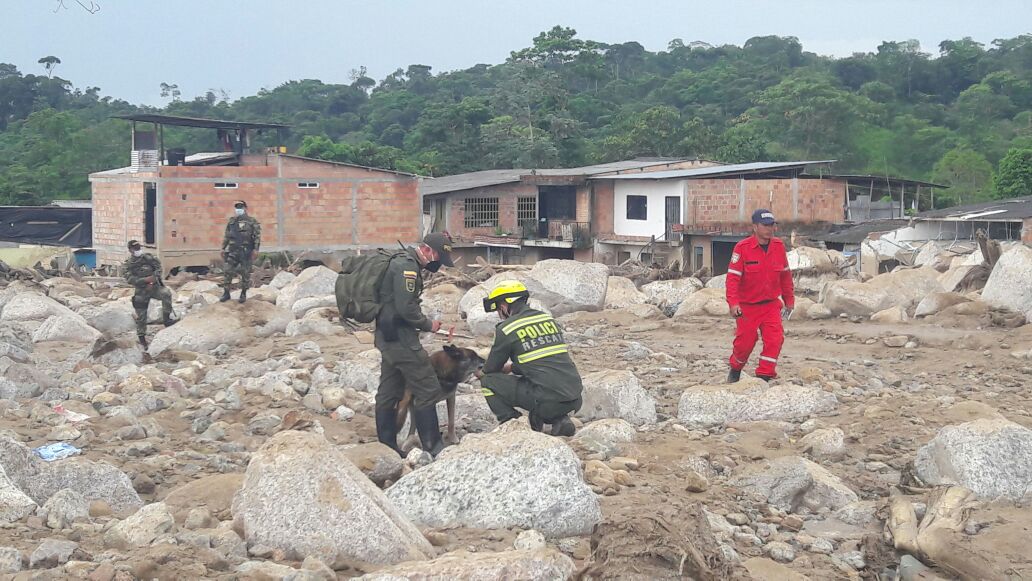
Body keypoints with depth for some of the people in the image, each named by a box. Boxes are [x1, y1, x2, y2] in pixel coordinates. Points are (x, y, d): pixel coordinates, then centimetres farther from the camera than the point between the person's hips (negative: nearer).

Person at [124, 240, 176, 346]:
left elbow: (158, 268, -1)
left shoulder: (148, 257, 2)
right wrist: (145, 280, -23)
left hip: (154, 286, 1)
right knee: (141, 316, 3)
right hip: (141, 292, -1)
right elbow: (130, 279, -13)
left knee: (166, 294, -30)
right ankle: (141, 336, 22)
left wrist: (153, 280, -15)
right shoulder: (127, 265, -2)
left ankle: (166, 319, -23)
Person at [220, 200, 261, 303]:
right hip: (232, 251, 4)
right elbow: (226, 237, 20)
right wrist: (223, 248, 15)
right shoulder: (231, 222, 14)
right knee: (227, 271, -2)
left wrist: (255, 249, -13)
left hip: (246, 251, -4)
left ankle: (243, 294, 14)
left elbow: (257, 236, -5)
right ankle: (226, 293, 6)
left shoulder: (252, 222, 0)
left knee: (245, 273, 1)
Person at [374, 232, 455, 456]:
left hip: (386, 337, 10)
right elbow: (406, 308, -23)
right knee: (427, 389, -5)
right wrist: (428, 325, -9)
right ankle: (433, 446, 0)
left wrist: (423, 324, 13)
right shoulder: (407, 266, -16)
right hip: (400, 339, -10)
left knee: (389, 392, 12)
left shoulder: (401, 262, 16)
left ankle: (387, 446, 19)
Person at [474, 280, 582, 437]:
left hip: (548, 400, -6)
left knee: (489, 381, 7)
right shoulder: (549, 319, 17)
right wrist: (509, 368, 41)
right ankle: (560, 420, 15)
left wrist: (481, 373, 35)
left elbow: (491, 369, 12)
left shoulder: (506, 329, -2)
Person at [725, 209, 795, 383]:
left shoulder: (779, 246, 0)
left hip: (771, 304, 3)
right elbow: (733, 277, -17)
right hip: (747, 306, -3)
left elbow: (785, 275, 11)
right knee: (745, 342, 4)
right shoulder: (742, 248, -14)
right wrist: (733, 303, -26)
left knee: (775, 339, -12)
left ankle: (764, 375, -1)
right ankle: (735, 369, 34)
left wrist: (789, 300, 16)